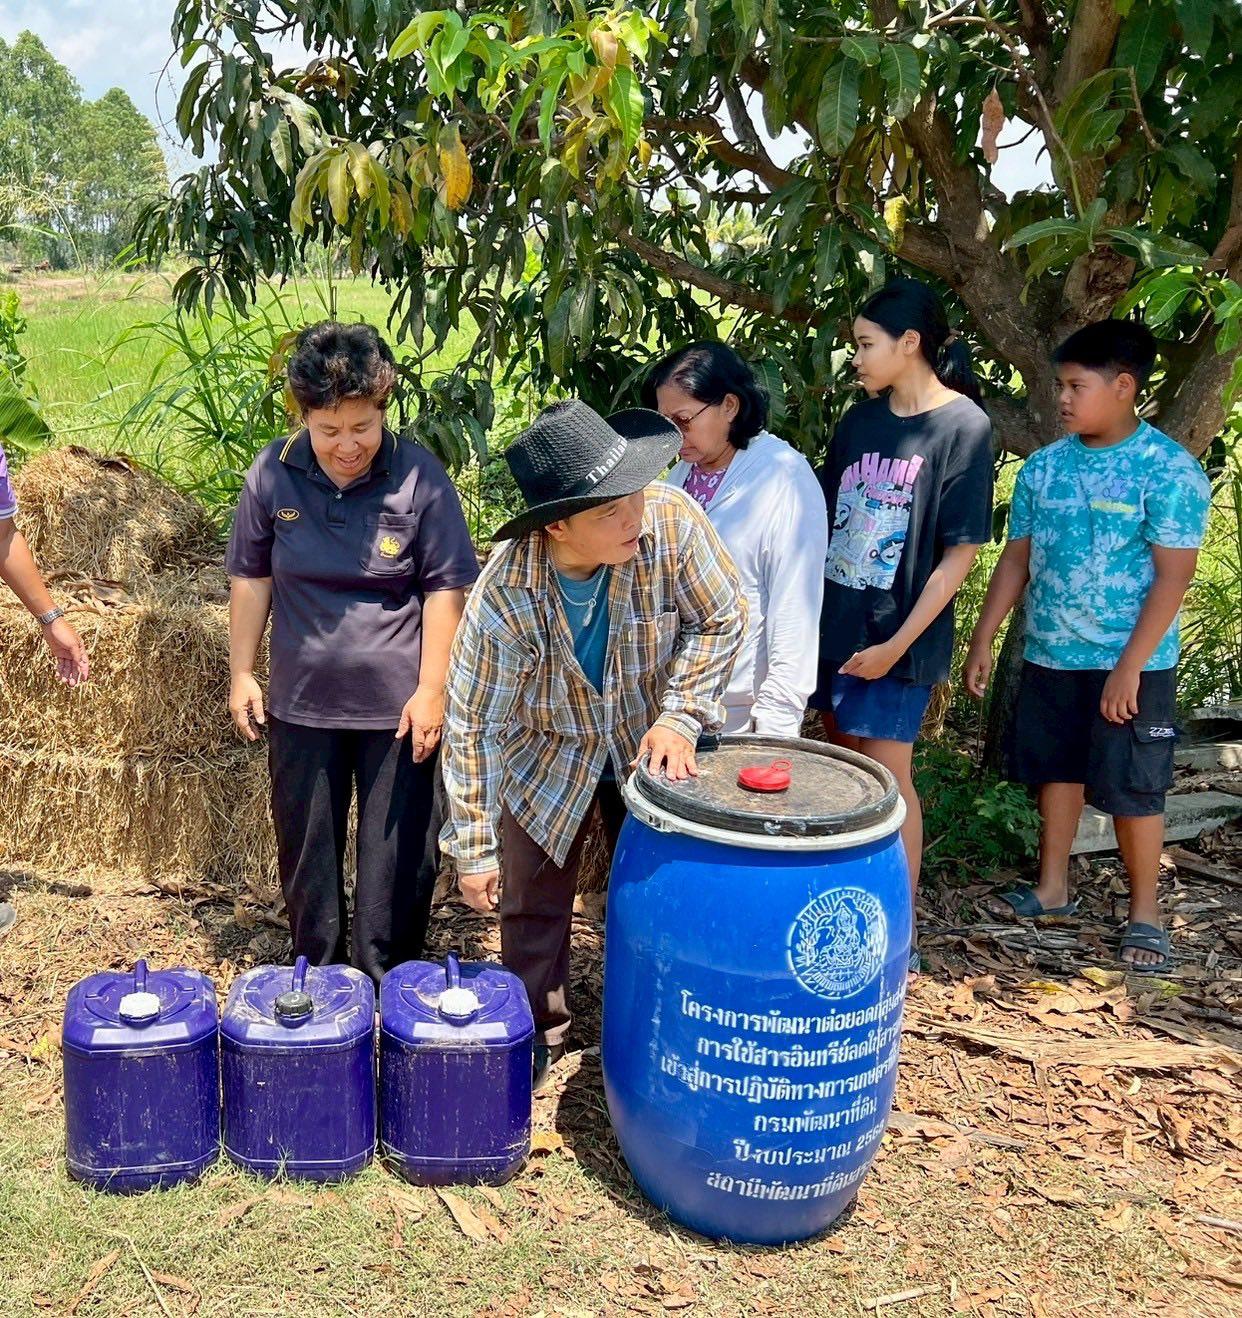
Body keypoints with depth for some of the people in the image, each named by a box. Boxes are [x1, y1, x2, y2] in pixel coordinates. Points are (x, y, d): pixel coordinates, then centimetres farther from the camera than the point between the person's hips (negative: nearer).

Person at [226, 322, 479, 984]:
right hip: (300, 701, 3)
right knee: (306, 851, 17)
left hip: (397, 704, -2)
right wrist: (242, 673, 6)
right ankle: (315, 975, 36)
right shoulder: (273, 473, -6)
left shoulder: (419, 477, -13)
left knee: (398, 854, 8)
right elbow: (250, 576, 5)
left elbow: (445, 586, -8)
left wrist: (430, 688, -10)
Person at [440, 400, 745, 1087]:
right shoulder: (505, 597, -33)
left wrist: (679, 717, -23)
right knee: (532, 906, 11)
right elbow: (471, 726, -23)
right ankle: (538, 1030, 36)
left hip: (650, 745, 2)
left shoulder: (672, 521, -30)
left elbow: (720, 622, -13)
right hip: (549, 755, -1)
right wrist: (473, 849, -18)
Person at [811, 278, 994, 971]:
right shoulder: (860, 421, 7)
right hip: (834, 620, 6)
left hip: (897, 634, -6)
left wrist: (898, 642, -14)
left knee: (887, 772, -3)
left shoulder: (963, 426, -11)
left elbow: (961, 552, -12)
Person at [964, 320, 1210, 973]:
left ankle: (1144, 913, 18)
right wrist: (982, 642, 6)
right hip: (1048, 657, 5)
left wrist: (1129, 666, -19)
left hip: (1131, 664, -5)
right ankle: (1052, 888, 30)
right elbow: (1016, 559, 9)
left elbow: (1173, 575, -14)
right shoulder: (1044, 466, 4)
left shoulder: (1169, 470, -11)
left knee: (1132, 790, 2)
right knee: (1056, 770, 15)